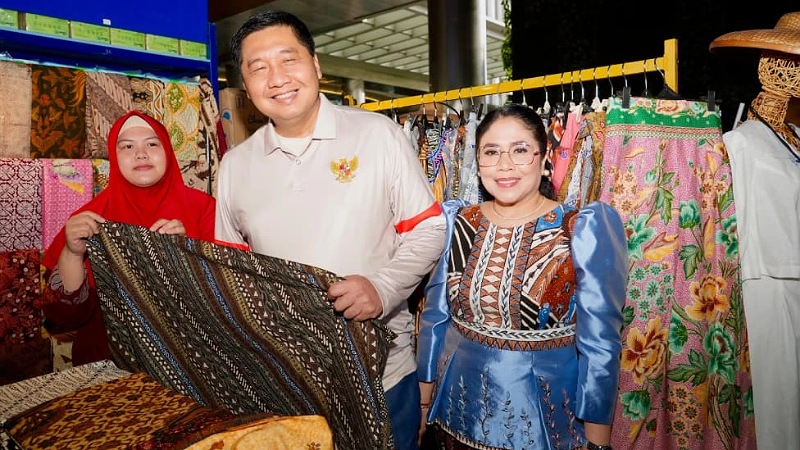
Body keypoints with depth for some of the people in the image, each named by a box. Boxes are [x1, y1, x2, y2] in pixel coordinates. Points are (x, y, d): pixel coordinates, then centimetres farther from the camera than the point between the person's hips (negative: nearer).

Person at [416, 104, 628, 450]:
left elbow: (600, 343, -11)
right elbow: (434, 318, 4)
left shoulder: (587, 229, -14)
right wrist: (424, 406, 9)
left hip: (547, 419, -2)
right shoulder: (454, 222, -4)